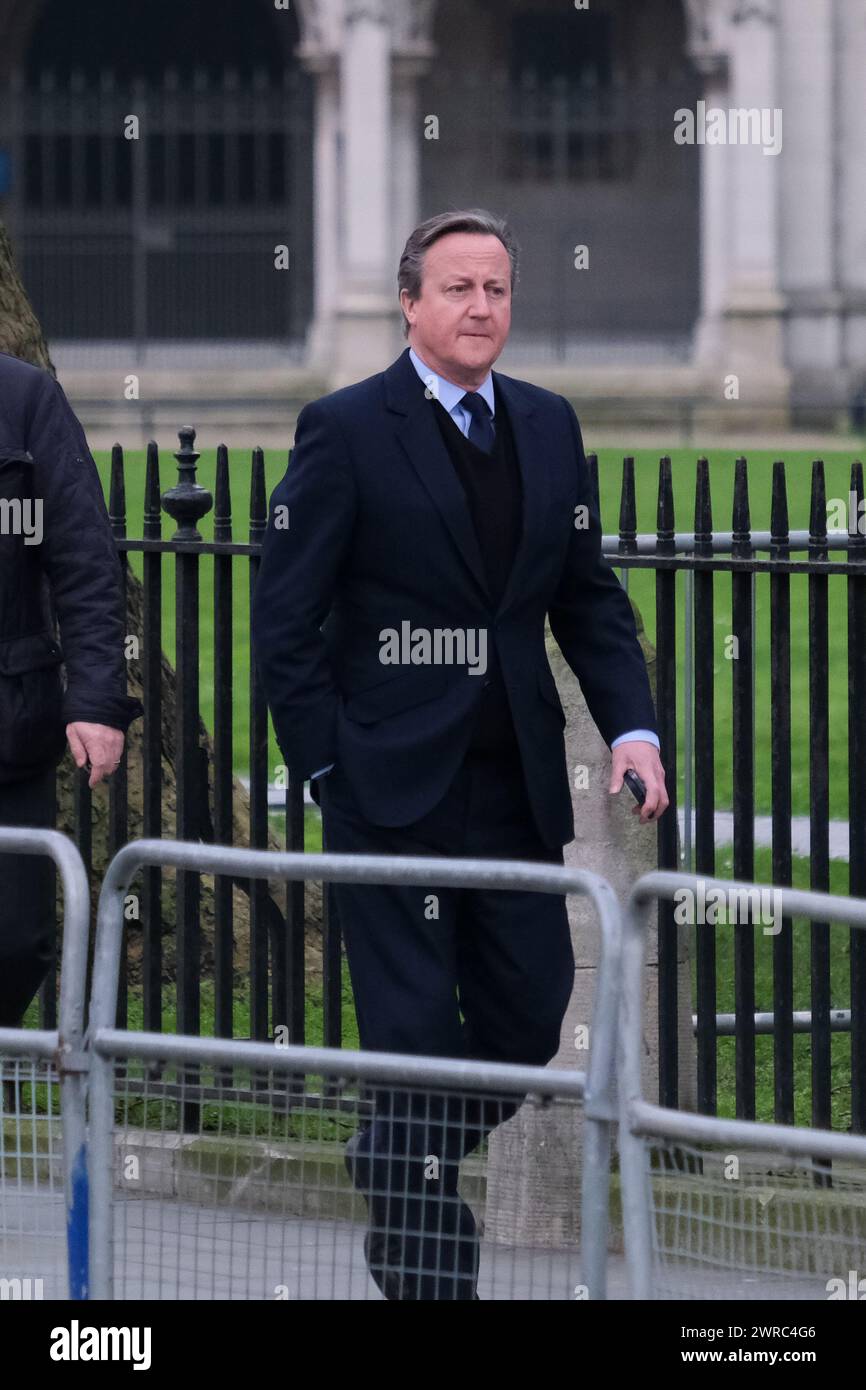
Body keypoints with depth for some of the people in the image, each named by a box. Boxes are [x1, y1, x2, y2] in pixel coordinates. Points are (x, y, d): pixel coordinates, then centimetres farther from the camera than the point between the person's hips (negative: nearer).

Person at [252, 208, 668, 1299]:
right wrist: (326, 768, -9)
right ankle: (423, 1261, 8)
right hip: (394, 789, -5)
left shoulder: (548, 427, 11)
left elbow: (589, 597, 14)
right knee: (415, 1034, -2)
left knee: (531, 1017, 8)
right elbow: (284, 621, -5)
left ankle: (392, 1167, 34)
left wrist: (631, 726, 0)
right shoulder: (345, 429, -6)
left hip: (518, 788, 5)